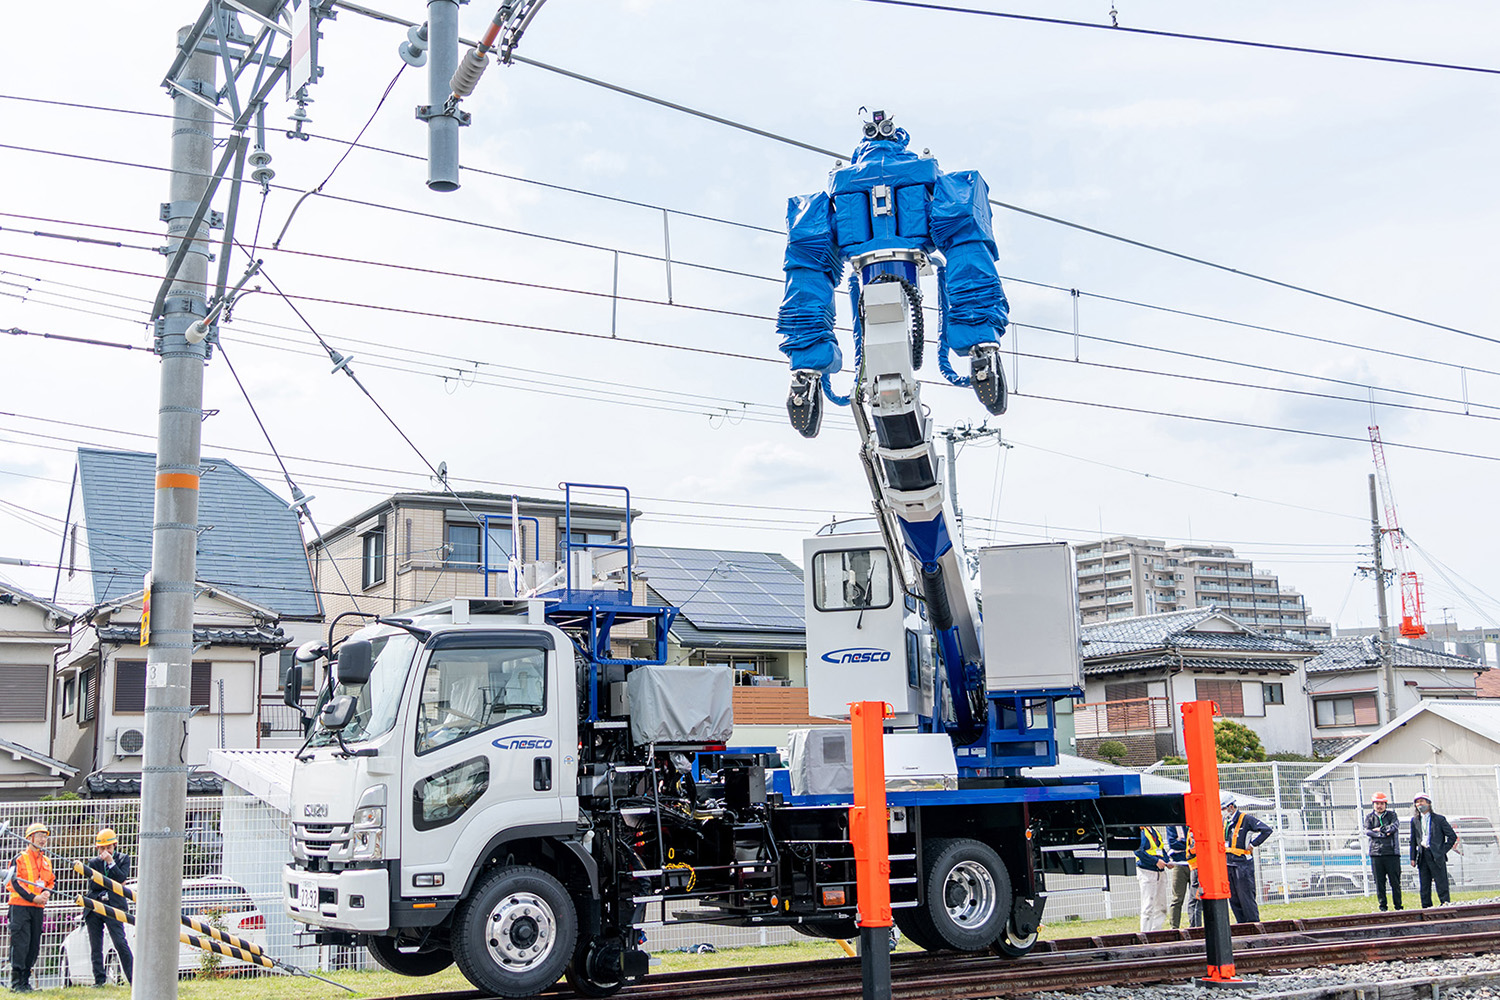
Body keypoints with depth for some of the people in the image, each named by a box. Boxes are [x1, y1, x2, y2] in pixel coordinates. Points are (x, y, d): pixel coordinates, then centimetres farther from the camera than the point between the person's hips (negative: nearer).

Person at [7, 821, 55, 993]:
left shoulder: (47, 862, 17)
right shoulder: (20, 858, -3)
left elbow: (52, 881, 23)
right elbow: (15, 883, -10)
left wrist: (47, 892, 0)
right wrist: (33, 898, -17)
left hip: (38, 908, 7)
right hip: (20, 906, -6)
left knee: (34, 946, 6)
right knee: (21, 944, -11)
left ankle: (25, 981, 15)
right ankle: (16, 983, -9)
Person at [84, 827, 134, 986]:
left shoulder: (123, 858, 9)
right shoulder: (93, 863, 14)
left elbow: (121, 879, -6)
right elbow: (92, 886, 3)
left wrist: (110, 862, -9)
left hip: (113, 907, -4)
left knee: (120, 943, -12)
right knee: (95, 947, 5)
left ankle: (133, 979, -12)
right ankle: (99, 980, 13)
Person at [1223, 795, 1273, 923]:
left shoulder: (1246, 819, -7)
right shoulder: (1225, 821, 15)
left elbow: (1267, 830, -13)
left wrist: (1252, 844, -13)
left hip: (1243, 863, -7)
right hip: (1228, 864, 7)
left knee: (1246, 895, -6)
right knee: (1233, 898, 8)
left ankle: (1254, 922, 1)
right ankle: (1242, 923, 15)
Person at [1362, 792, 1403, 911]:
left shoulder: (1391, 815, 11)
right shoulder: (1369, 816, 12)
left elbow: (1393, 827, -8)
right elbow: (1368, 832, -3)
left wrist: (1379, 829, -5)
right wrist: (1385, 833, -8)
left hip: (1391, 852, -1)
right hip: (1376, 853, 1)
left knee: (1395, 881, 0)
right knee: (1379, 881, 2)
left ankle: (1398, 905, 7)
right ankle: (1382, 906, 8)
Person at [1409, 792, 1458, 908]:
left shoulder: (1439, 819, 1)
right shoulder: (1415, 820, 13)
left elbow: (1452, 836, 3)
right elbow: (1413, 841, 15)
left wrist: (1443, 851, -3)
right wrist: (1413, 858, 7)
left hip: (1436, 856, -4)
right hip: (1422, 857, 4)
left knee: (1441, 883, -5)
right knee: (1424, 885, 5)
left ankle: (1445, 904, 0)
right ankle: (1426, 908, 9)